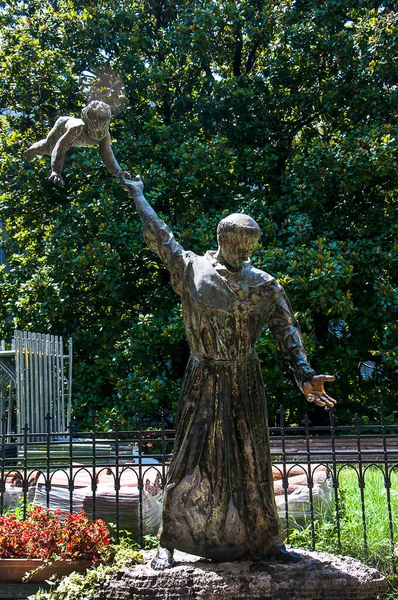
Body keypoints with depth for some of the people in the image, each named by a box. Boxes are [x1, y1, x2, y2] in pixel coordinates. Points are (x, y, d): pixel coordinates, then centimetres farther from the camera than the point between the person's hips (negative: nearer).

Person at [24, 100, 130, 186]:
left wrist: (118, 172, -70)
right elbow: (60, 148, -57)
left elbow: (108, 156, -48)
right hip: (62, 125, -5)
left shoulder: (105, 135, -44)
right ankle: (33, 149, 51)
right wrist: (56, 172, -71)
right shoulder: (77, 128, -54)